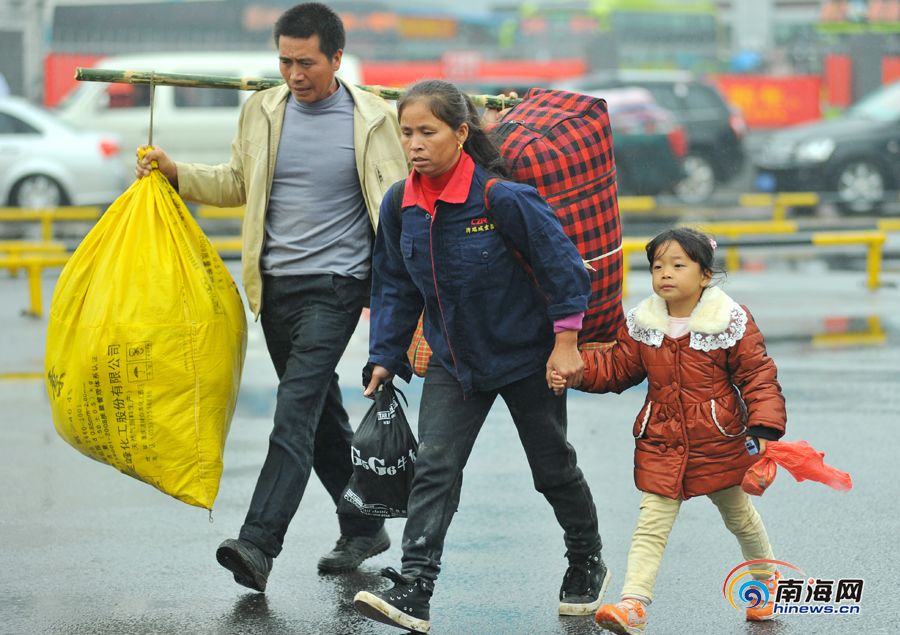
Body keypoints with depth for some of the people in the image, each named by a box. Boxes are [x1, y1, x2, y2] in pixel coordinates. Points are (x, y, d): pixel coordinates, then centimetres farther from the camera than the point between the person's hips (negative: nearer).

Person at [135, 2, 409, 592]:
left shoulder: (375, 119, -5)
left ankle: (258, 545, -24)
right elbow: (237, 184, 21)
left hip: (335, 284, -5)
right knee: (320, 413, 14)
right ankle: (363, 527, 29)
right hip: (275, 284, 5)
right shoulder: (262, 111, 7)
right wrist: (177, 172, 8)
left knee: (295, 410, -17)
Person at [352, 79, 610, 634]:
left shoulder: (503, 197, -23)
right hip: (454, 359, 4)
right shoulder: (400, 205, -6)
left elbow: (561, 263, -15)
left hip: (526, 356, -4)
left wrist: (565, 342, -15)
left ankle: (588, 564, 37)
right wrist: (385, 356, 3)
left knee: (553, 466, 12)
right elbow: (395, 288, 6)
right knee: (434, 468, -10)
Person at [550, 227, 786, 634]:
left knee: (740, 517, 20)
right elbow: (617, 367, 6)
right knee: (651, 524, -9)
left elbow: (758, 375, -10)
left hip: (720, 445, -1)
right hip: (661, 445, 1)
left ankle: (765, 577, 45)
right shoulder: (641, 325, -3)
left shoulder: (731, 322, -12)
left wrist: (764, 428, -19)